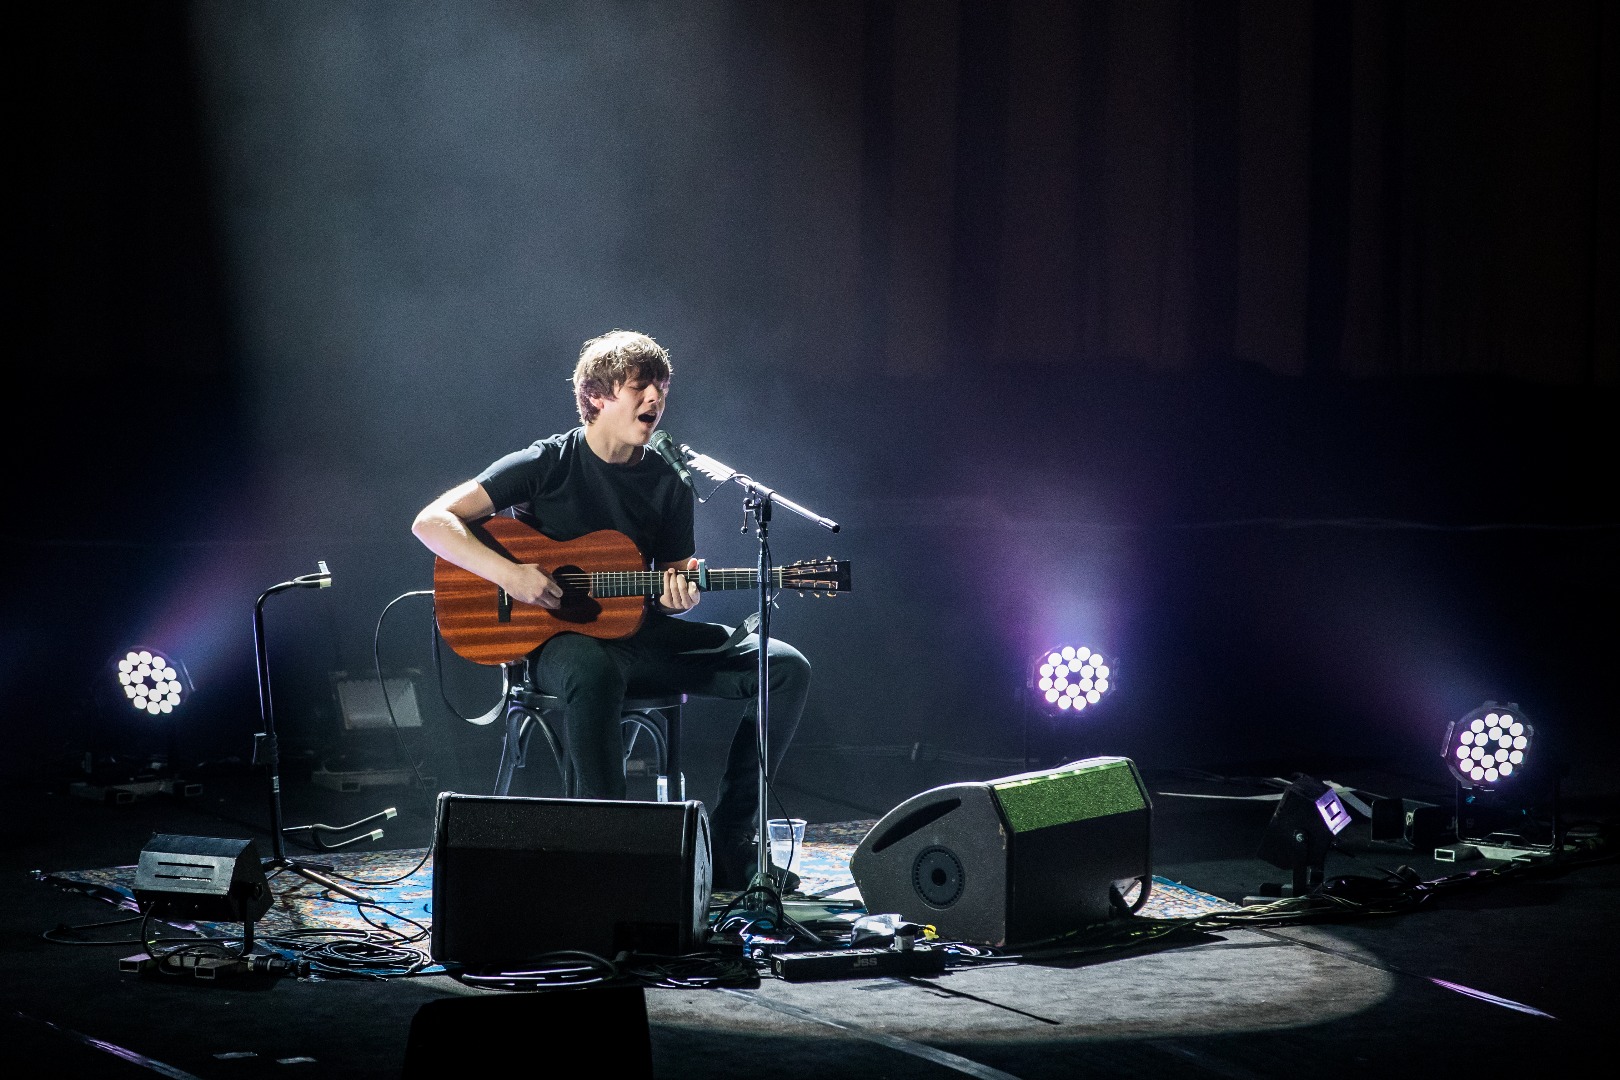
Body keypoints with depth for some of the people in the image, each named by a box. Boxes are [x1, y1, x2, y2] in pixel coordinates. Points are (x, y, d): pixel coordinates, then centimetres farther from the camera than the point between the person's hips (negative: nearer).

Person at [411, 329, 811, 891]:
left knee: (785, 667, -12)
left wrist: (678, 595, -10)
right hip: (558, 640, -5)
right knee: (593, 669, -43)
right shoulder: (547, 464, -6)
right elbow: (432, 521, -11)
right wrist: (509, 573, -23)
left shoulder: (667, 487, 8)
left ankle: (729, 844, -7)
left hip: (640, 633, 5)